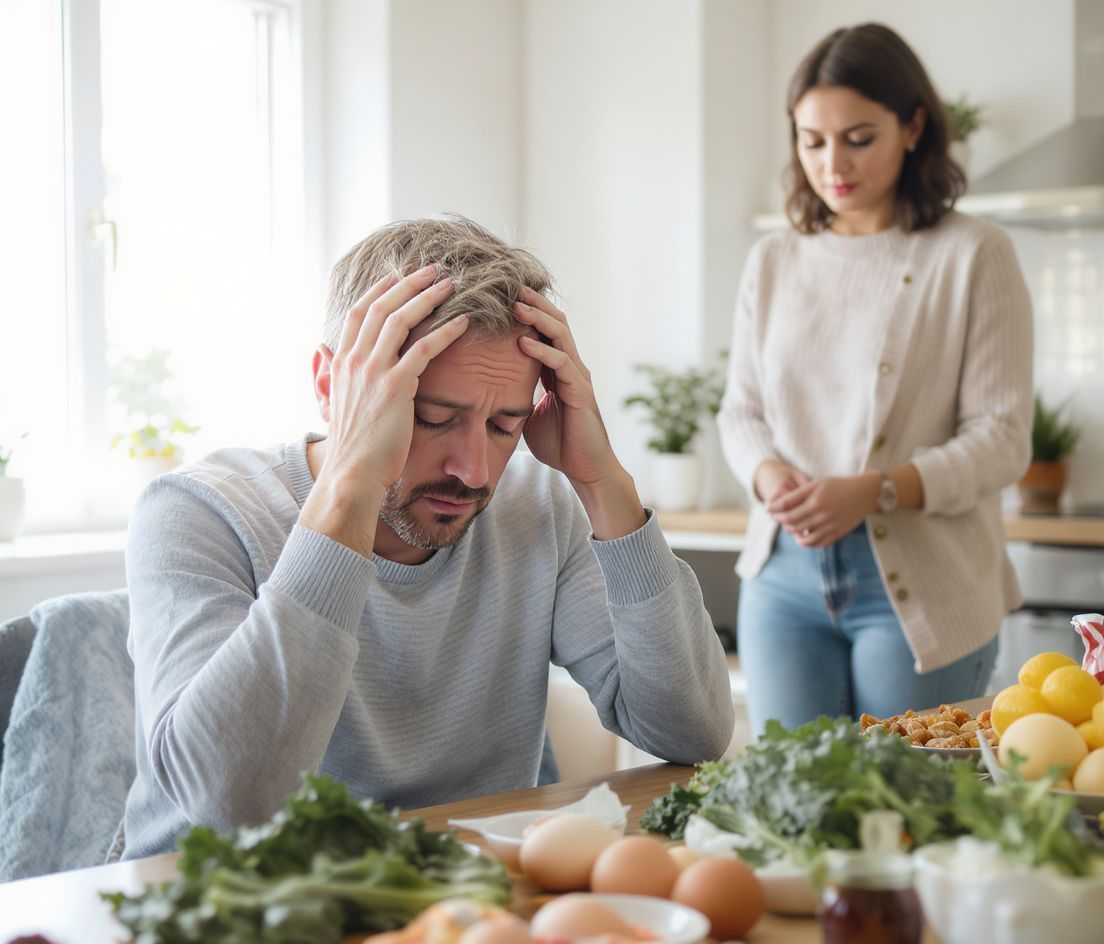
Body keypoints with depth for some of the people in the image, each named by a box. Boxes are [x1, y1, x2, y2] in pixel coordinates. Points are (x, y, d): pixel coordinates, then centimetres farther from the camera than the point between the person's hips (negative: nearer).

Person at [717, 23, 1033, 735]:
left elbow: (1002, 438, -9)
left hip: (918, 588, -3)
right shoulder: (773, 262, 10)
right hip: (785, 576, 4)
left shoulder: (972, 256, -4)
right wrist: (771, 476, -10)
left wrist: (872, 491, -23)